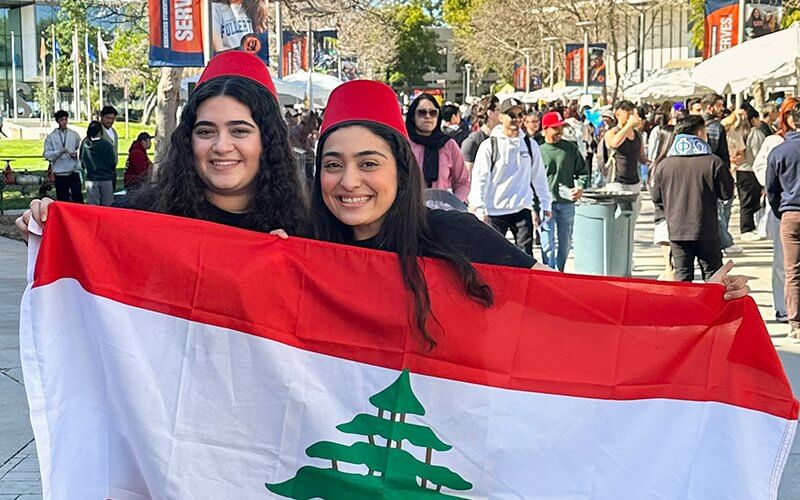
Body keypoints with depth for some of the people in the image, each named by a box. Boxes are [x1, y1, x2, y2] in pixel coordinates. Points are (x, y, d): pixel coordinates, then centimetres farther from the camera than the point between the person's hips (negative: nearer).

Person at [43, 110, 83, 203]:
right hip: (60, 173, -1)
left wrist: (76, 154, -6)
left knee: (78, 197, -2)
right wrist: (60, 152, -17)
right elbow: (47, 154, -2)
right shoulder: (51, 137, 3)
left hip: (74, 172, 1)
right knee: (63, 201, 3)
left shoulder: (74, 135, 8)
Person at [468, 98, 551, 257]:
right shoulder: (489, 146, -3)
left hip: (522, 210, 2)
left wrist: (545, 204, 15)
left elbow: (539, 177, 16)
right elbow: (479, 179, -4)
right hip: (495, 212, -2)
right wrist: (480, 209, -10)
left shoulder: (531, 145, 8)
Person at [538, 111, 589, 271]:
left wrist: (580, 187, -6)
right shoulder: (538, 151, -1)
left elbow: (582, 172, 14)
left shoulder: (570, 148, 7)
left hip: (567, 203, 3)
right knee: (548, 245, -7)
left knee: (565, 244, 12)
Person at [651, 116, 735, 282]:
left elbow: (657, 198, 7)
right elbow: (726, 193, -2)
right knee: (713, 276, 7)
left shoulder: (664, 164, 1)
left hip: (677, 231, 2)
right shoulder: (713, 162, -8)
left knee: (682, 277, 8)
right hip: (707, 231, -2)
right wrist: (727, 174, 16)